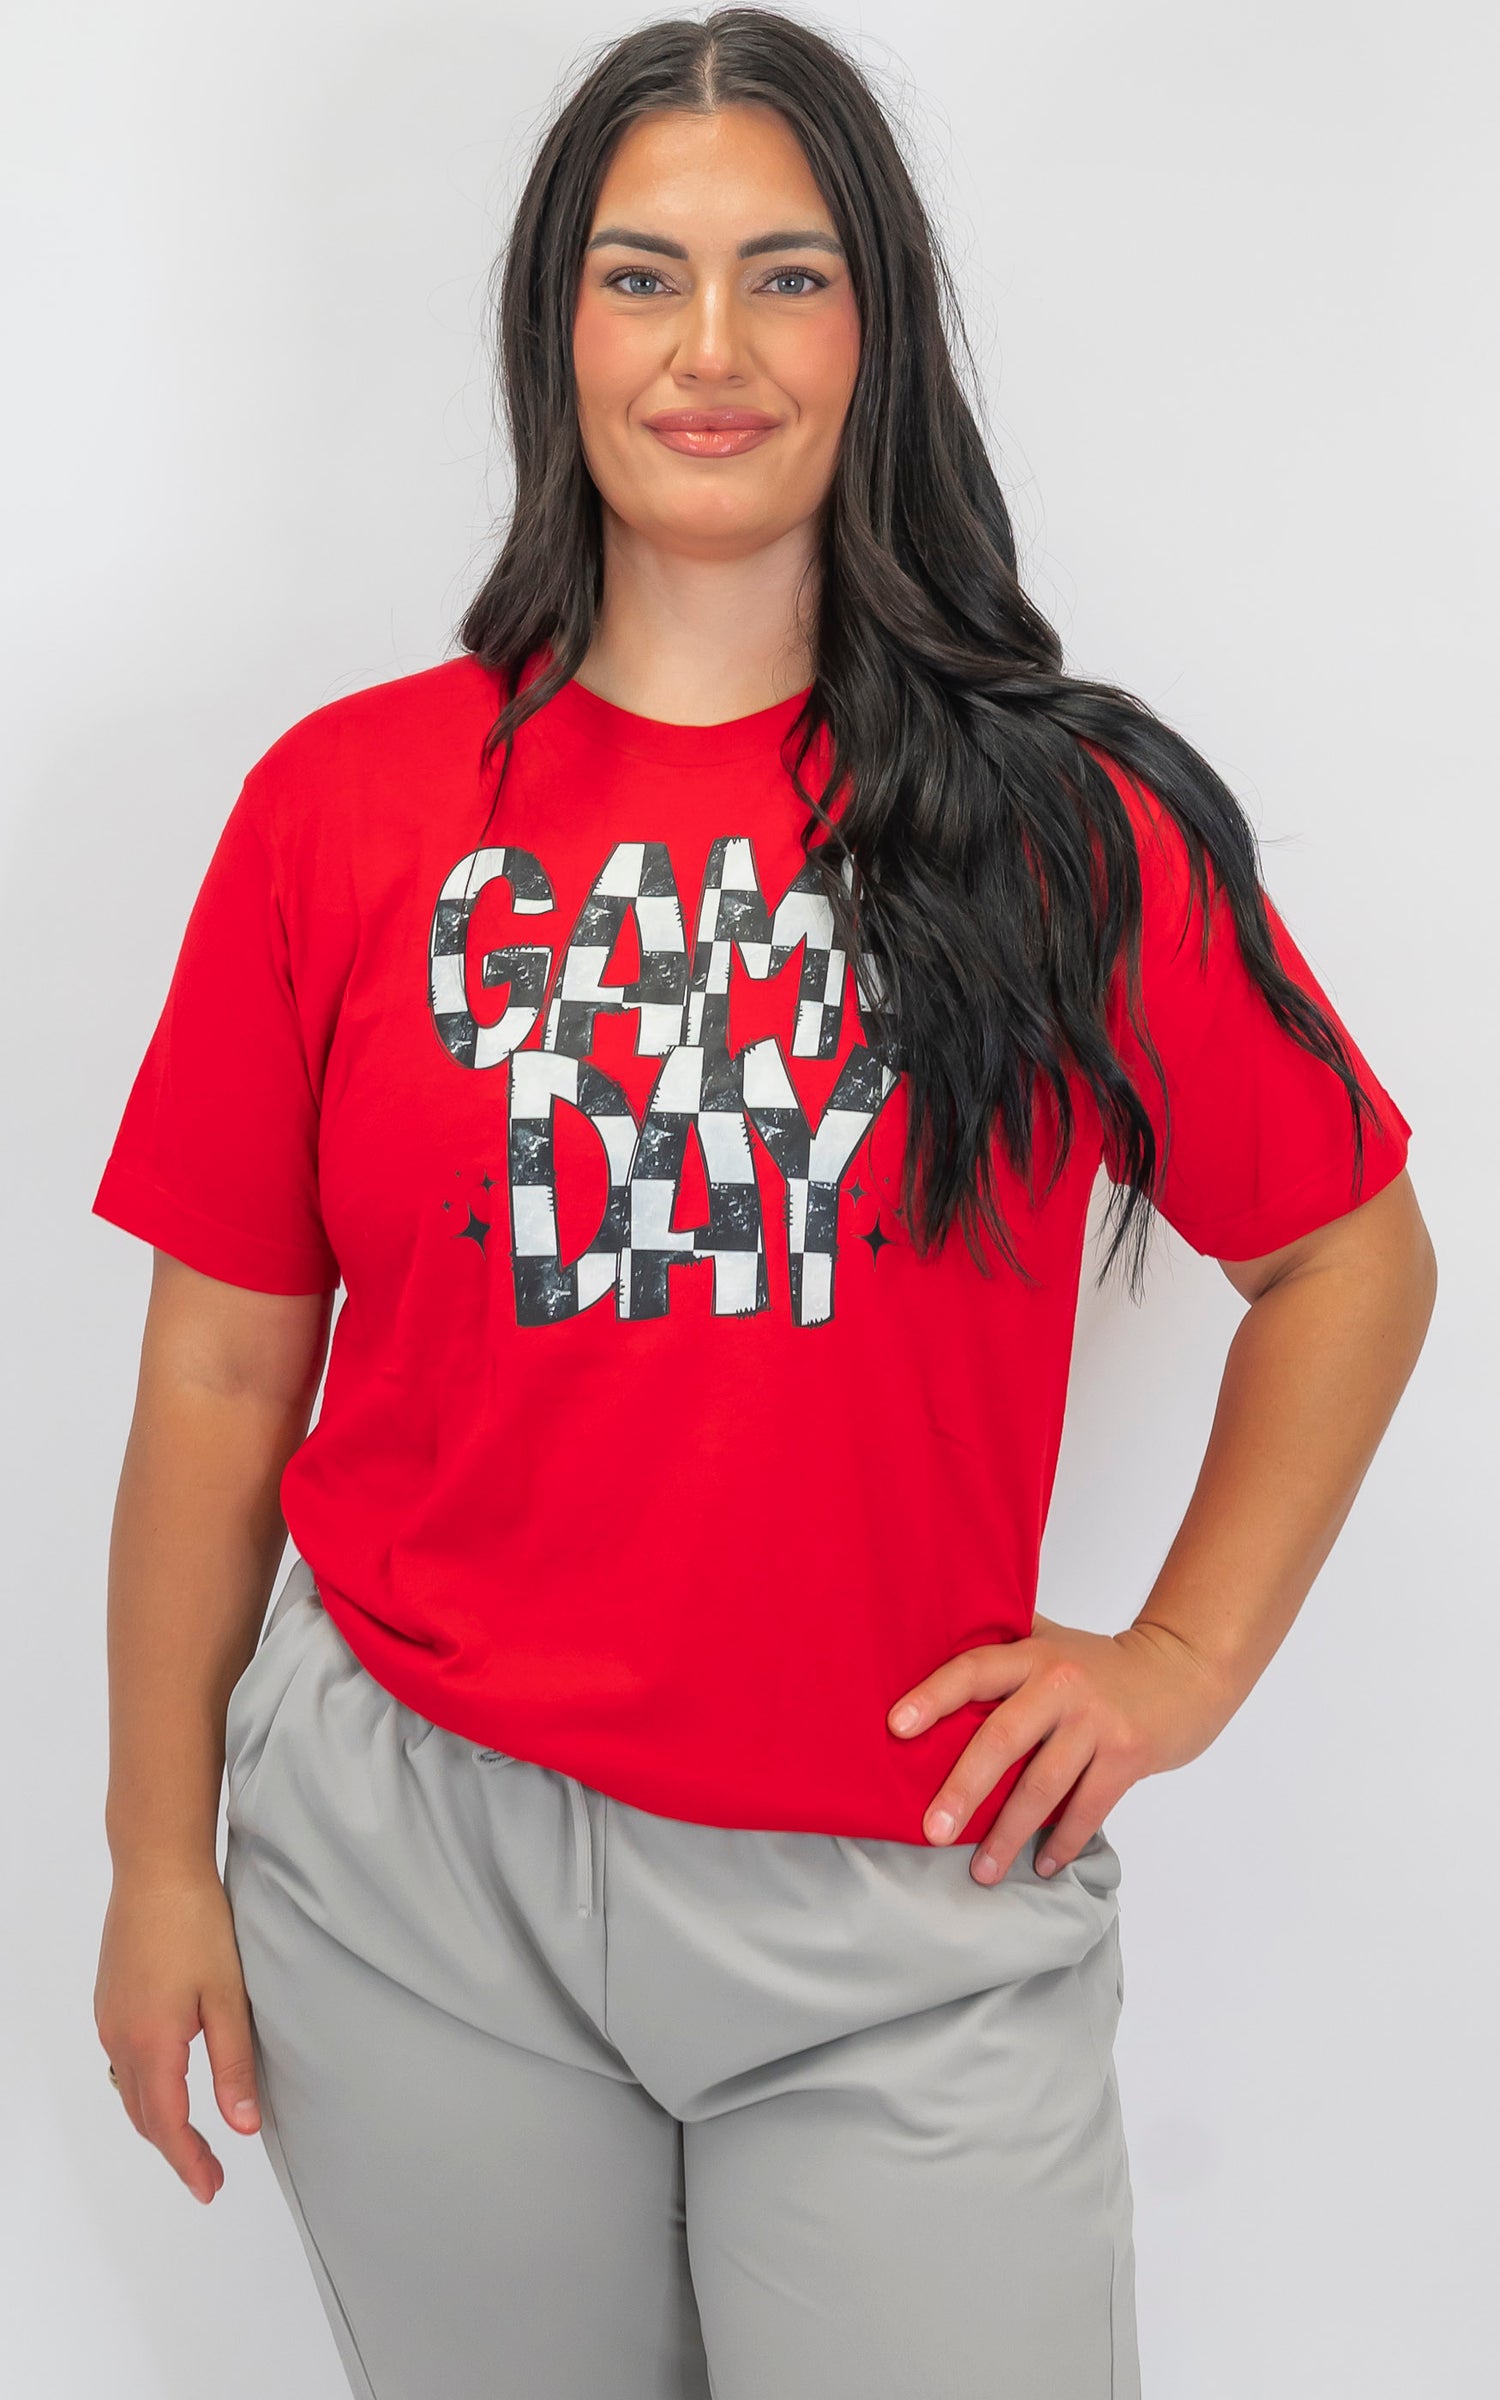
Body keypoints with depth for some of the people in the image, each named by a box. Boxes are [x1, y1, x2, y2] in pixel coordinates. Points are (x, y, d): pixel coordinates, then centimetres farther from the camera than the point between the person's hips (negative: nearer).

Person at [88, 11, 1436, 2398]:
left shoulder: (1075, 822, -2)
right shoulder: (345, 803, -1)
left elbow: (1350, 1251, 8)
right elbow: (222, 1367, 2)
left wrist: (1184, 1659, 0)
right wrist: (161, 1855, 4)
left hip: (909, 1915, 0)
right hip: (414, 1868, 1)